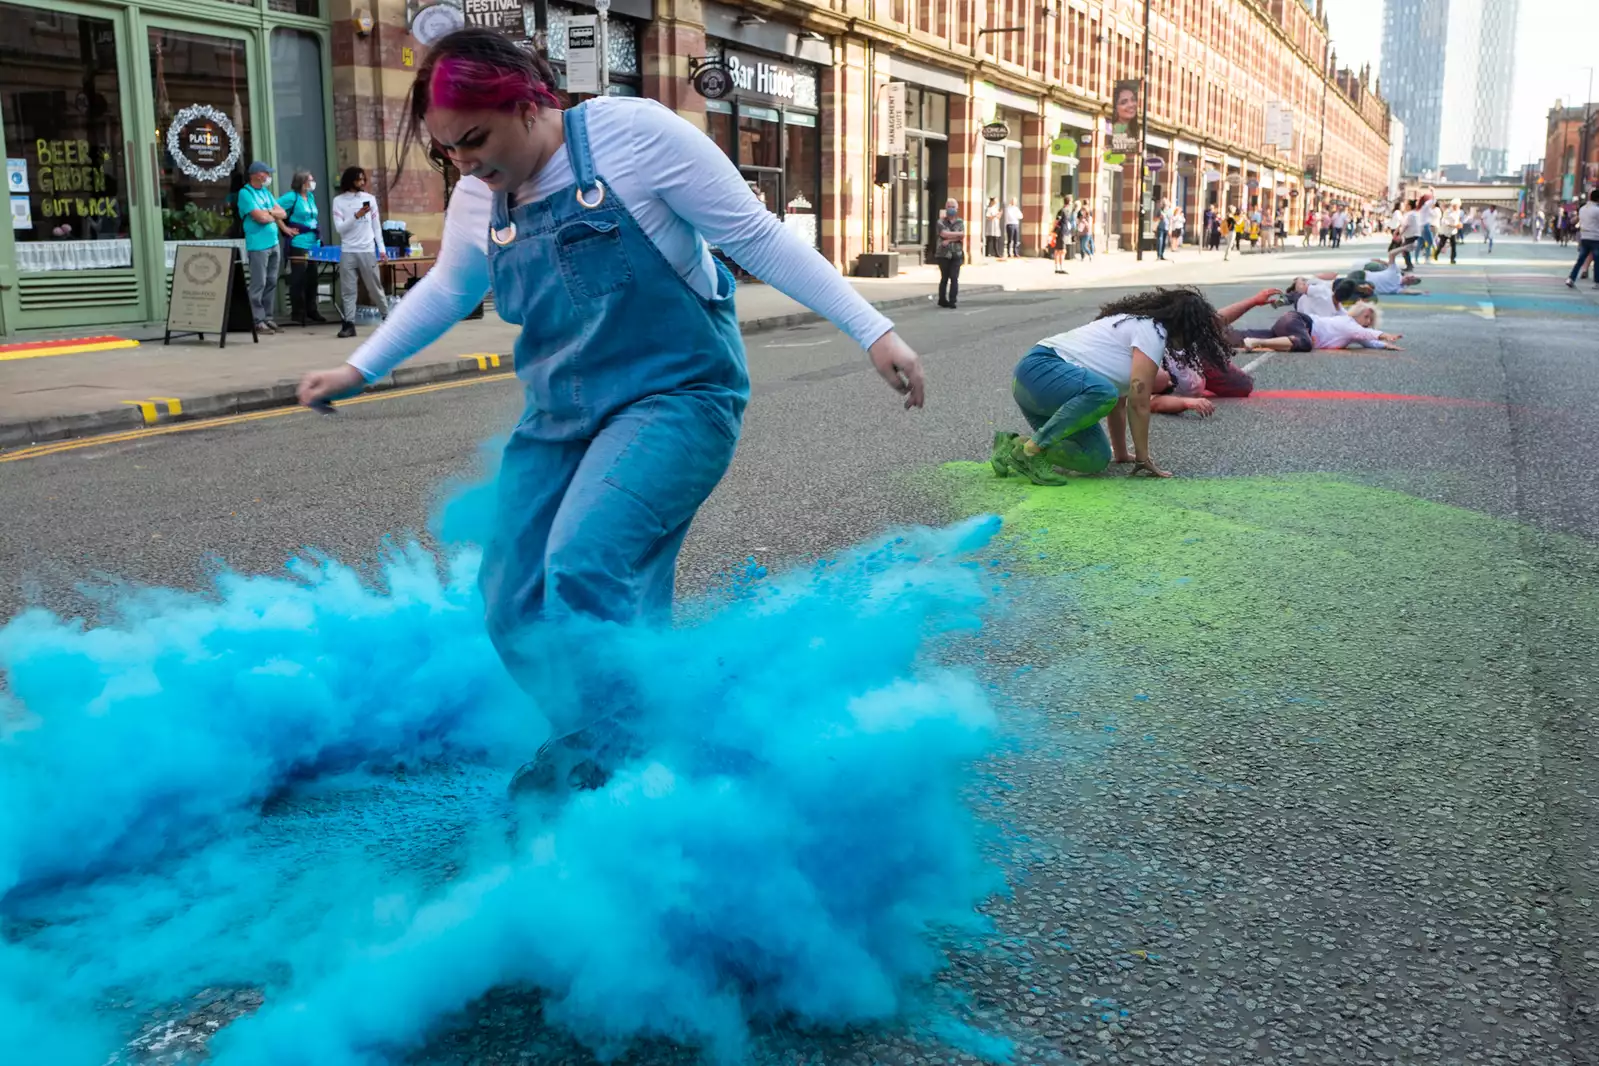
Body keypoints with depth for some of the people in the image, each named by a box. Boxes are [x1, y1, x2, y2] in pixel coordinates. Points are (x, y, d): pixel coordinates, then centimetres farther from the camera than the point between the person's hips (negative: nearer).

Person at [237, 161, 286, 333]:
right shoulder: (245, 193, -7)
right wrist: (274, 215, 3)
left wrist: (269, 212, -7)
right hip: (258, 245, -8)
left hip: (274, 243, 8)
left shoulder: (266, 192, 17)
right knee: (259, 284, -7)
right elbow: (260, 217, -16)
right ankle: (258, 321, -5)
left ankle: (268, 317, 16)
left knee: (271, 282, 9)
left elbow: (283, 213, 11)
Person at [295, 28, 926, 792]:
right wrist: (358, 369, 27)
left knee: (584, 564, -27)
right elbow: (446, 290, 24)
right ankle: (610, 750, 19)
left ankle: (575, 769, -12)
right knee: (514, 606, 2)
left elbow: (756, 236, -11)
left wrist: (872, 331, -14)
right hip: (560, 415, 7)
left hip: (677, 394, -7)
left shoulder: (632, 133, -13)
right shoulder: (478, 199, 5)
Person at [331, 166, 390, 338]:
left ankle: (387, 317, 20)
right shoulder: (339, 201, 1)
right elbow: (339, 228, -6)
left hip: (367, 250, 1)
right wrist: (356, 216, -18)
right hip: (348, 252, -1)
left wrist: (381, 248, 4)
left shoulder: (370, 198, 6)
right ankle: (349, 324, -1)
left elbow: (376, 225, 9)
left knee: (375, 287, 7)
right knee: (348, 289, -2)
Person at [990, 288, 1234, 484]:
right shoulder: (1152, 332, -7)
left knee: (1097, 459, -4)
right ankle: (1030, 450, -28)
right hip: (1040, 369, -10)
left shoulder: (1137, 325, 23)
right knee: (1102, 393, -37)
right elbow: (1138, 401, -12)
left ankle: (1015, 444, 1)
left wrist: (1121, 453, 25)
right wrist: (1143, 458, -5)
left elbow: (1119, 402, 23)